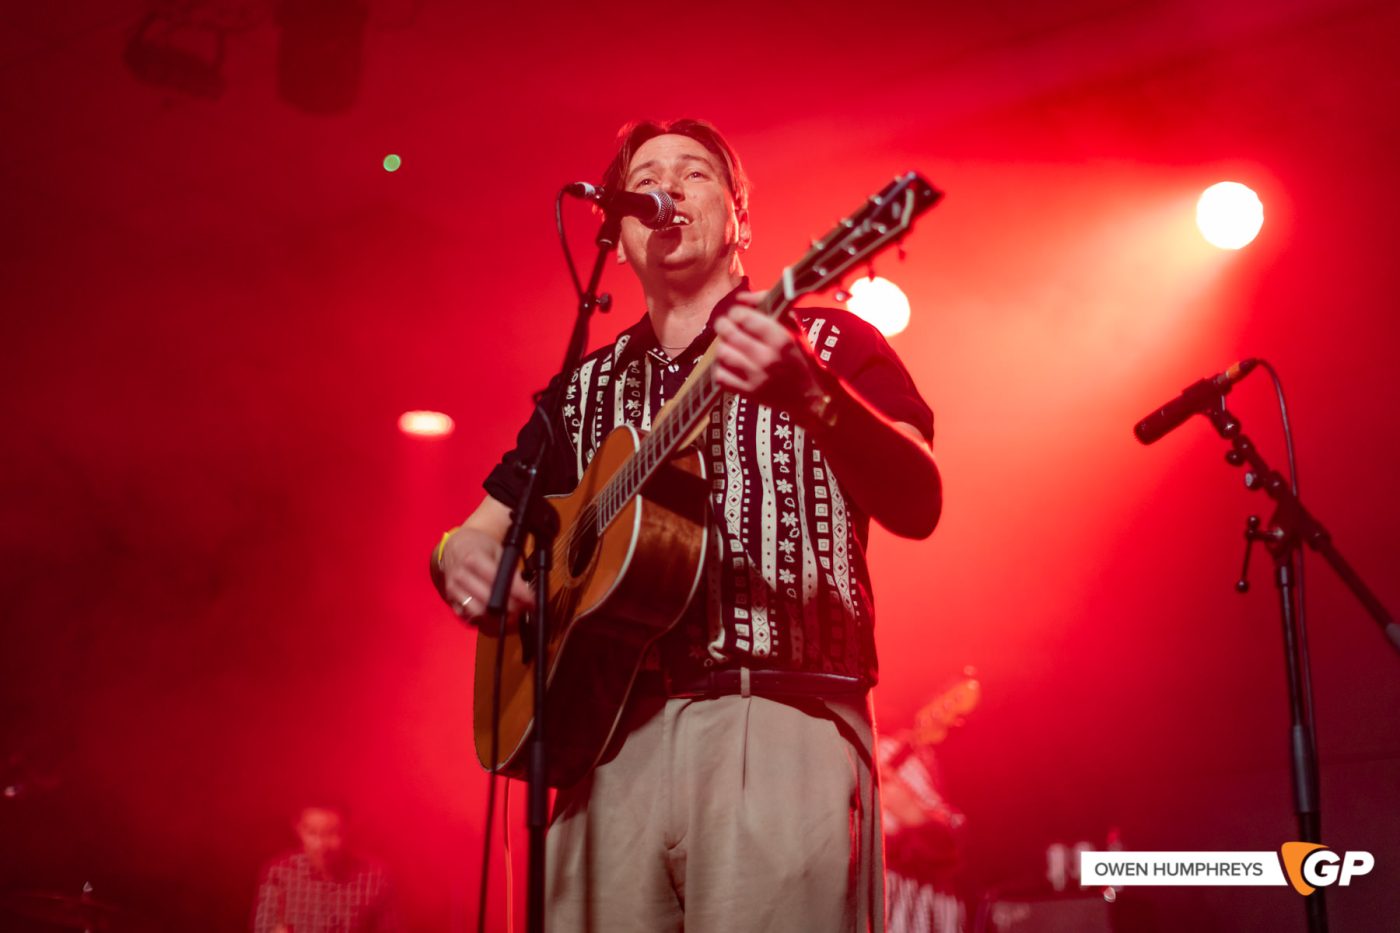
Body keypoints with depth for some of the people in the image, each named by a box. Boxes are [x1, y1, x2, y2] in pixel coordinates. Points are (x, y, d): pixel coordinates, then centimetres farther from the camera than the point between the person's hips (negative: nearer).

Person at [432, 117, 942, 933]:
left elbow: (918, 505, -8)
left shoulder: (828, 341, 8)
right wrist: (462, 557, -1)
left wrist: (810, 397, -27)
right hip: (611, 730, 4)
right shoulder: (586, 389, 20)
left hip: (778, 719, -3)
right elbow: (481, 529, 24)